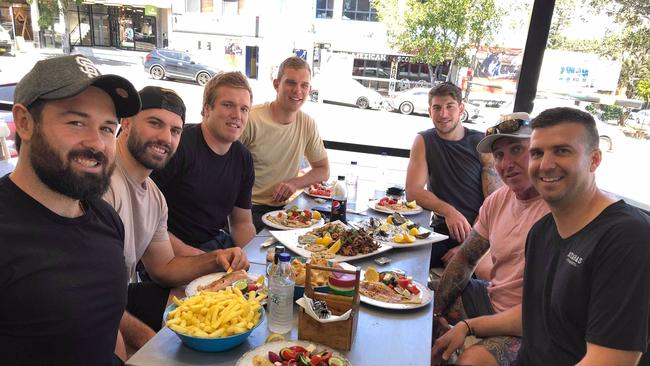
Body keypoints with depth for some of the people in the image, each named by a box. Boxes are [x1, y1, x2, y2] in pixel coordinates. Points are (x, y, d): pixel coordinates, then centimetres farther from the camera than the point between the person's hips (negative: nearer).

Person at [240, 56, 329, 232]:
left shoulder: (308, 124, 4)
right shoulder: (251, 119, -13)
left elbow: (323, 170, 12)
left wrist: (294, 183, -9)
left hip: (284, 207, 6)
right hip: (249, 208, -5)